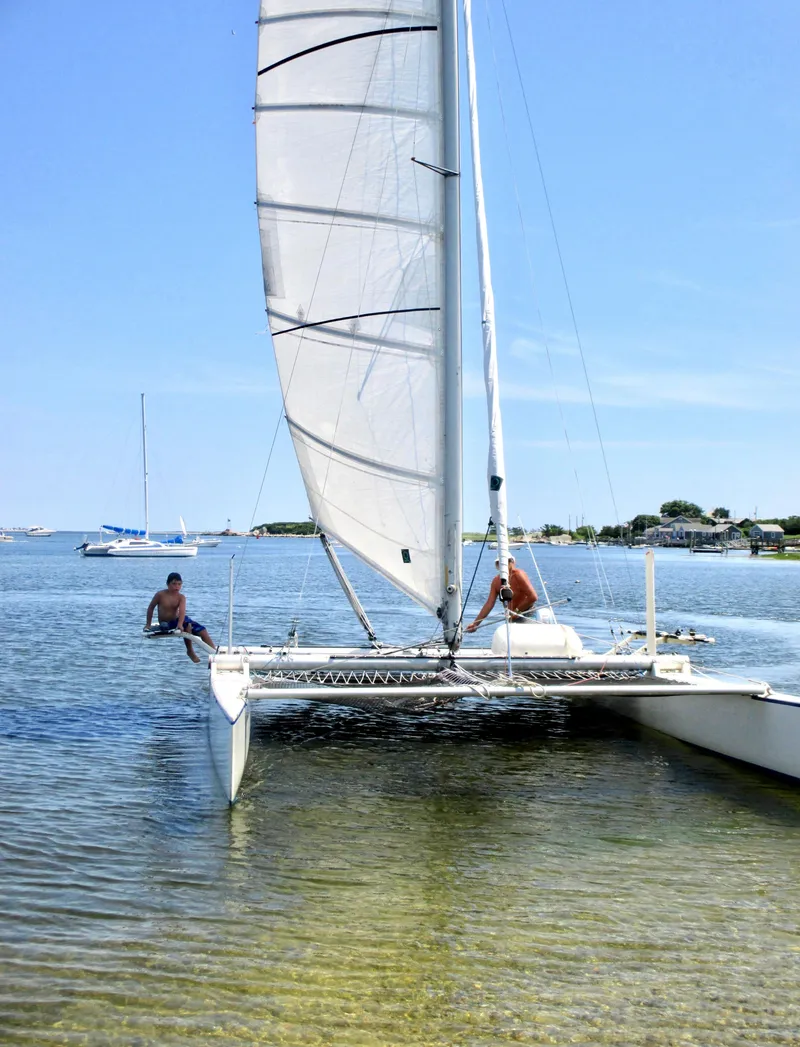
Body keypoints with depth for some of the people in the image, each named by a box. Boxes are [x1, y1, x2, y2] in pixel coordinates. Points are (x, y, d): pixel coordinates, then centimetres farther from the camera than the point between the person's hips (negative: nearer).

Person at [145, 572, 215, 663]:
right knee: (187, 626, -30)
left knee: (202, 630, -11)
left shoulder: (181, 597, -8)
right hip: (165, 624, -3)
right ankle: (190, 651, -15)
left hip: (177, 620, 3)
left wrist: (180, 624, -42)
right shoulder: (160, 595, -12)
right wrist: (148, 624, 5)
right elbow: (151, 608, 1)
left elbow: (182, 611, -25)